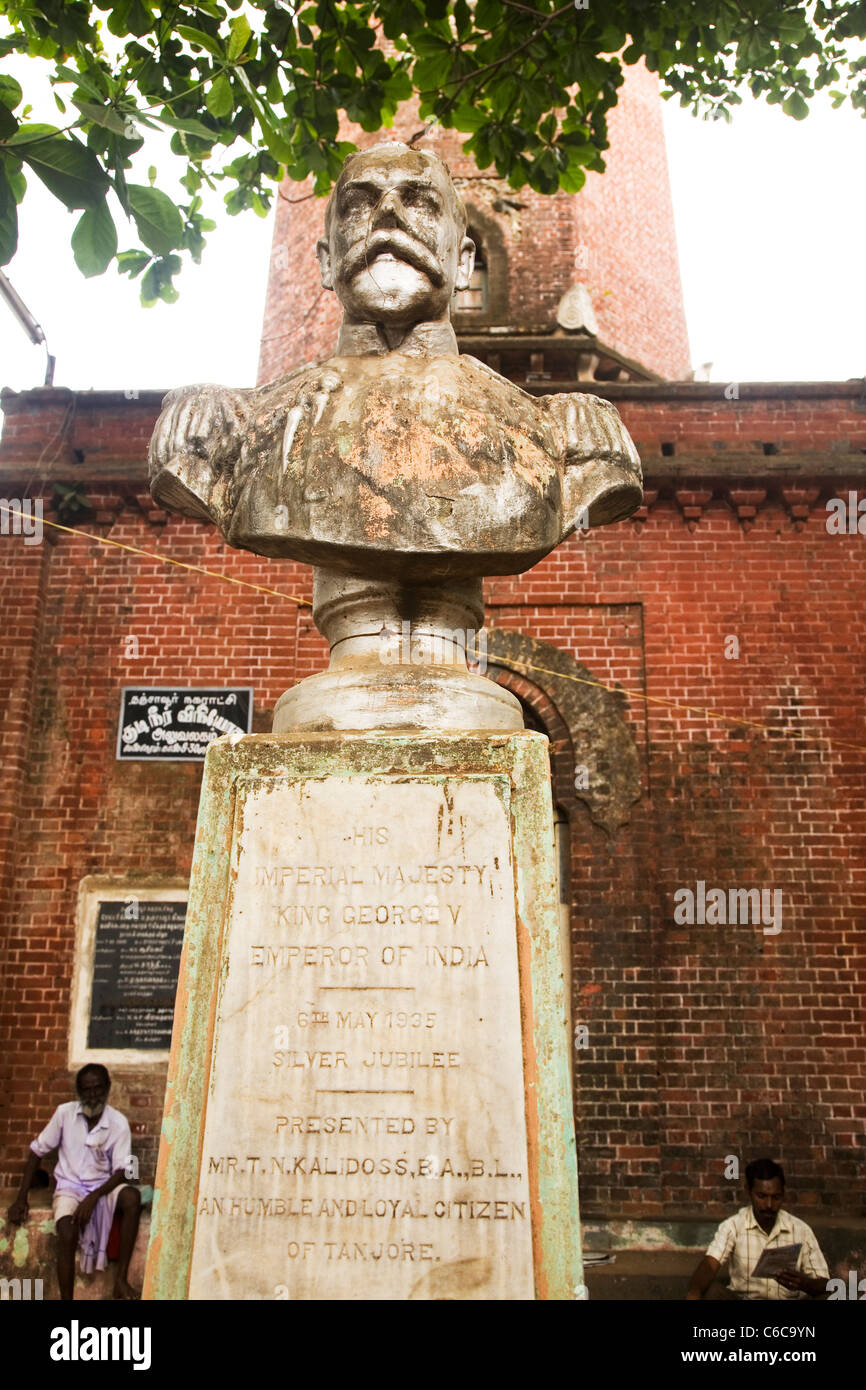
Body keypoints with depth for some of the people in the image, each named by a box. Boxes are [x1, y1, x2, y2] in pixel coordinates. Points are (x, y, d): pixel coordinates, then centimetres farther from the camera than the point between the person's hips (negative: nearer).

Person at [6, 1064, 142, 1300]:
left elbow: (121, 1171, -11)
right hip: (70, 1185, 0)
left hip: (103, 1185, 0)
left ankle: (120, 1279, -24)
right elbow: (37, 1151, 2)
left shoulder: (118, 1123, -10)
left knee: (132, 1197, -32)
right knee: (67, 1234, -31)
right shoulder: (64, 1113, -7)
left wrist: (93, 1198, -26)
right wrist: (21, 1199, -2)